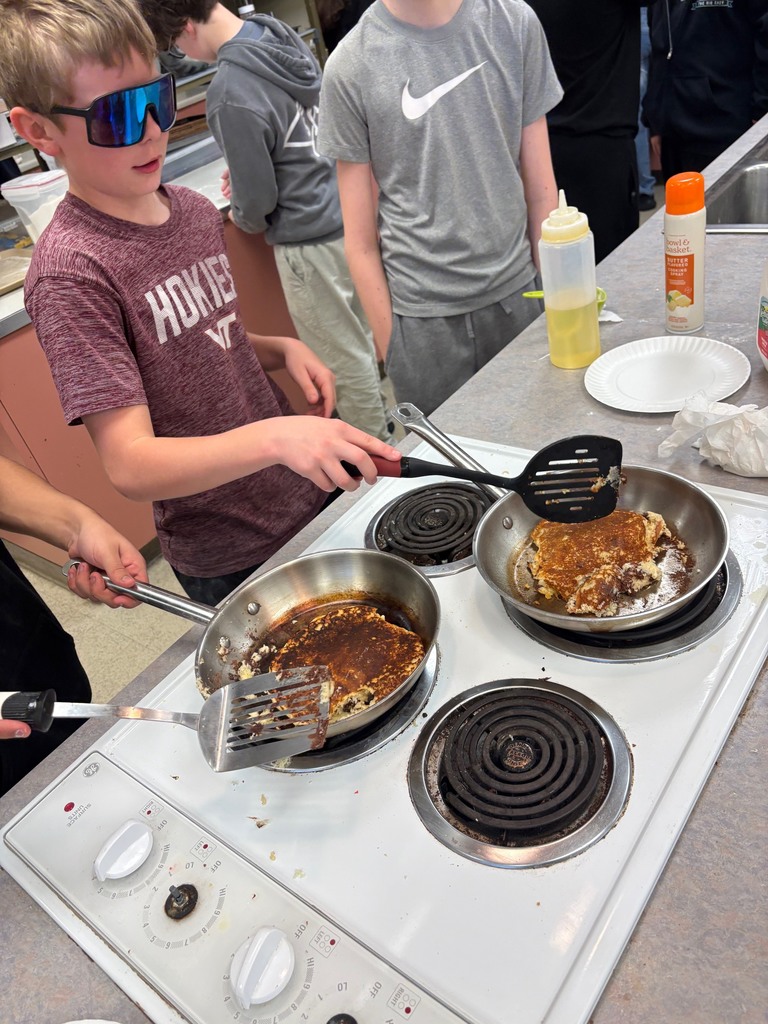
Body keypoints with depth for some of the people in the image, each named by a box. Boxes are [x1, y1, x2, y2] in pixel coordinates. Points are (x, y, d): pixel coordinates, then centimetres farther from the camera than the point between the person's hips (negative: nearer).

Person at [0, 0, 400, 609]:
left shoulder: (197, 213, 2)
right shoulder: (70, 270, -21)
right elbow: (131, 465, -27)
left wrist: (283, 349, -4)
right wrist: (273, 435, -42)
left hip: (311, 492, 7)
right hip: (231, 564, -6)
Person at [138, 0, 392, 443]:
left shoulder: (230, 94, -24)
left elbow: (257, 201, -17)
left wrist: (242, 216, 5)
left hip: (310, 242, -8)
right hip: (345, 213, 9)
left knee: (345, 359, 8)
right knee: (366, 333, 22)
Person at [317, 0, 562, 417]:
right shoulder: (349, 67, -5)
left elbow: (540, 189, 5)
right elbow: (360, 241, -3)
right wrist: (391, 346, -4)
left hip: (517, 291, 2)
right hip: (423, 316, -2)